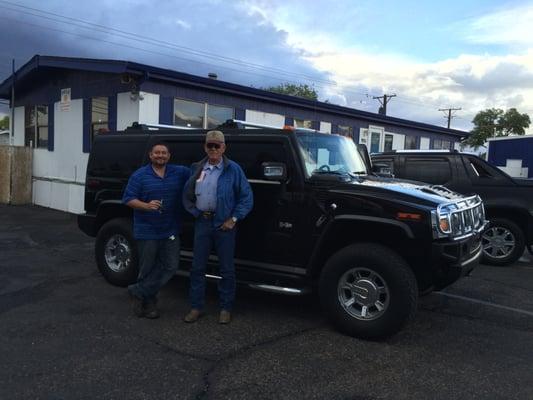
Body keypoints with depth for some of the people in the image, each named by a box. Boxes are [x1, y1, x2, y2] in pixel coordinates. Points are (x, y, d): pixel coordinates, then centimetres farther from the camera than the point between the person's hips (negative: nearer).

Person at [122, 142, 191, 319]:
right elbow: (128, 199, -5)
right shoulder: (139, 176, -1)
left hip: (171, 231, 3)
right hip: (147, 231, -3)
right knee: (148, 269, 6)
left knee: (171, 266, 0)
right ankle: (149, 302, 26)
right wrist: (146, 206, -22)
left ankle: (138, 292, 13)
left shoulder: (180, 172, 7)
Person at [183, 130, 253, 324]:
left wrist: (233, 219, -10)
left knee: (226, 268, 5)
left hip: (223, 224, -3)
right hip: (202, 222, 4)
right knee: (197, 267, 8)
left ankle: (226, 309, 19)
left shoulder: (233, 169, -2)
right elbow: (187, 194, 16)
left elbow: (246, 197, -4)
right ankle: (196, 307, 21)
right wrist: (195, 212, 2)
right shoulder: (197, 168, 10)